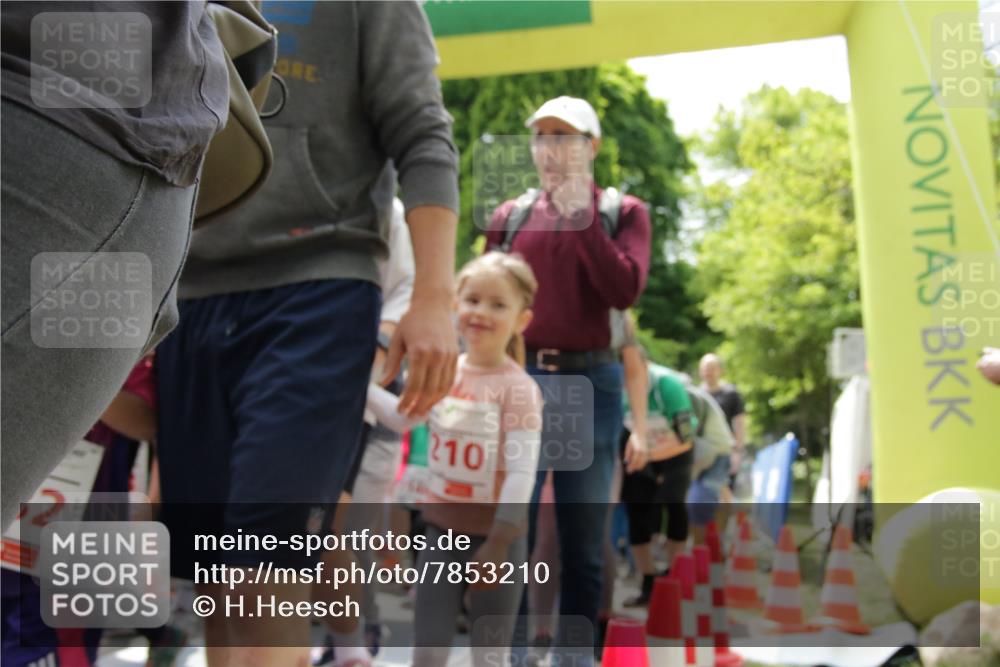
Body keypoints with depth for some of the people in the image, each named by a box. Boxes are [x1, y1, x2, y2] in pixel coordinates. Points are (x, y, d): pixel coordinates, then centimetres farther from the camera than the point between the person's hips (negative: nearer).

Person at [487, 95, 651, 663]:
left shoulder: (623, 212, 6)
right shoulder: (510, 216, 12)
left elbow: (625, 290, -10)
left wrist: (580, 218, -10)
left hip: (590, 382, -1)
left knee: (583, 542, 5)